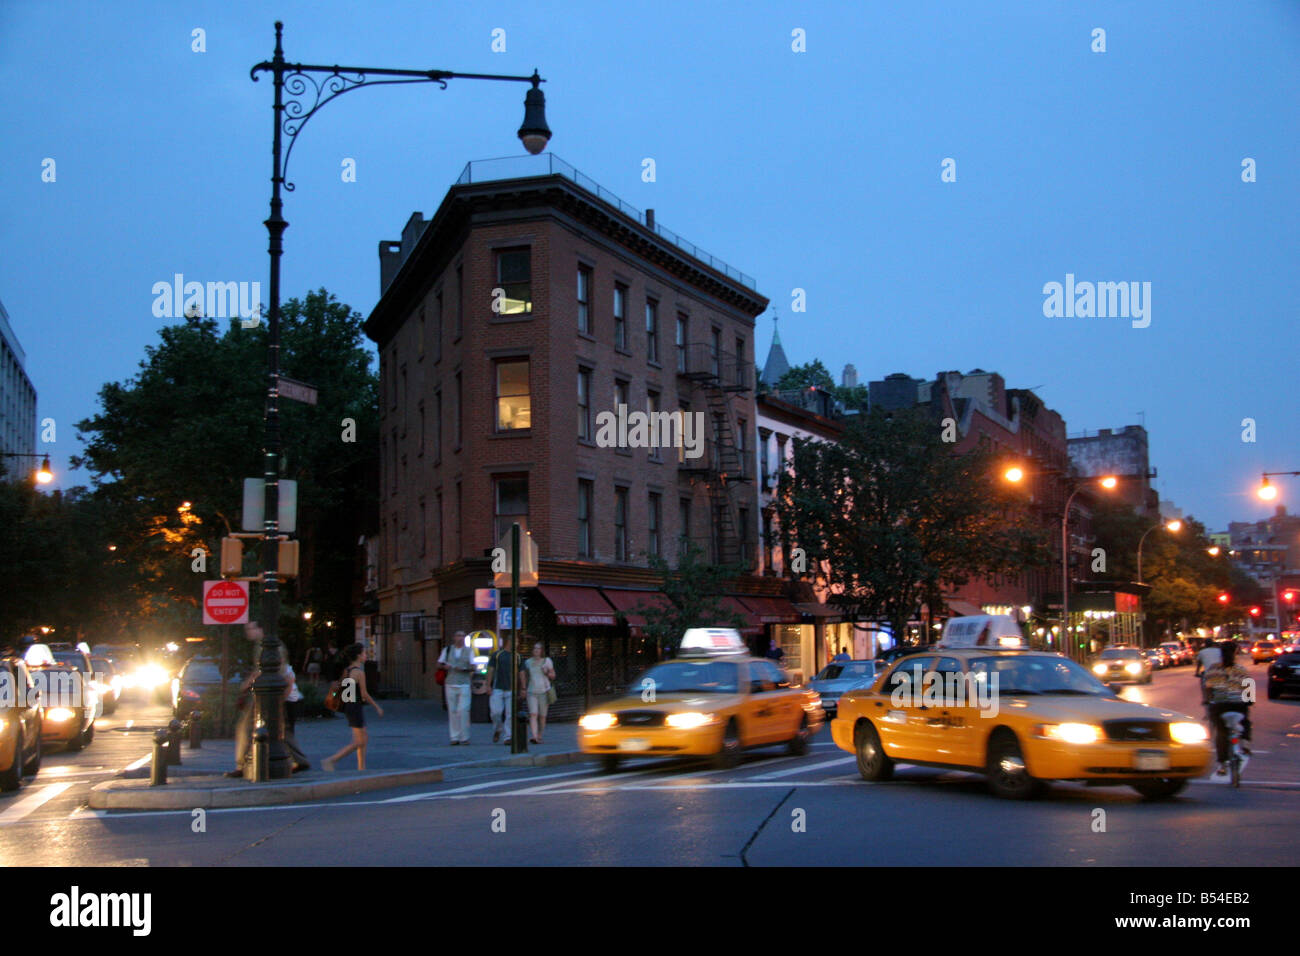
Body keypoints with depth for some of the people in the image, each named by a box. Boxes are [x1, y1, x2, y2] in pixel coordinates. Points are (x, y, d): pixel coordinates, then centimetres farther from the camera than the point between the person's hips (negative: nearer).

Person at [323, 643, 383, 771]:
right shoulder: (359, 672, -16)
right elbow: (364, 694, -16)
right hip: (356, 707, -9)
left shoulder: (346, 670, 9)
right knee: (360, 741, -2)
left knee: (364, 738, 16)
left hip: (348, 707, 9)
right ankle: (331, 760, -7)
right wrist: (377, 707, -6)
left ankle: (362, 768, 18)